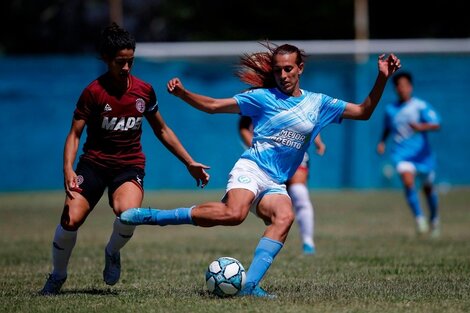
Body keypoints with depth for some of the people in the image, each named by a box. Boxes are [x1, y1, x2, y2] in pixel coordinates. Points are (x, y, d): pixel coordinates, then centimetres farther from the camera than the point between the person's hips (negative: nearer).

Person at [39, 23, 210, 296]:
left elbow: (162, 131, 14)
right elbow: (75, 134, -7)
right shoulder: (94, 92, -8)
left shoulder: (144, 91, 2)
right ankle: (58, 276, 11)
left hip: (130, 163, 1)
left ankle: (113, 253, 3)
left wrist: (190, 163, 14)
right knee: (71, 220, -17)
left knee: (128, 212, -31)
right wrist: (68, 169, -23)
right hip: (95, 162, -1)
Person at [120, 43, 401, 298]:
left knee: (285, 217, -31)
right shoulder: (262, 97, 6)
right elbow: (213, 105, 6)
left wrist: (382, 78, 5)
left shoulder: (318, 103, 15)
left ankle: (250, 285, -37)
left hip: (276, 184, 4)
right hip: (251, 169, -4)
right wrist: (182, 93, -8)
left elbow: (363, 112, 17)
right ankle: (150, 216, -25)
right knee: (234, 214, -35)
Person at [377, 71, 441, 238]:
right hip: (402, 154, 1)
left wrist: (421, 127, -35)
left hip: (422, 153, -1)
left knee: (428, 187, 13)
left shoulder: (420, 106, -7)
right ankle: (419, 218, -17)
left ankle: (434, 219, 37)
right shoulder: (390, 109, 5)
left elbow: (436, 124, -17)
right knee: (408, 181, -25)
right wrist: (382, 142, 5)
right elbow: (387, 128, 23)